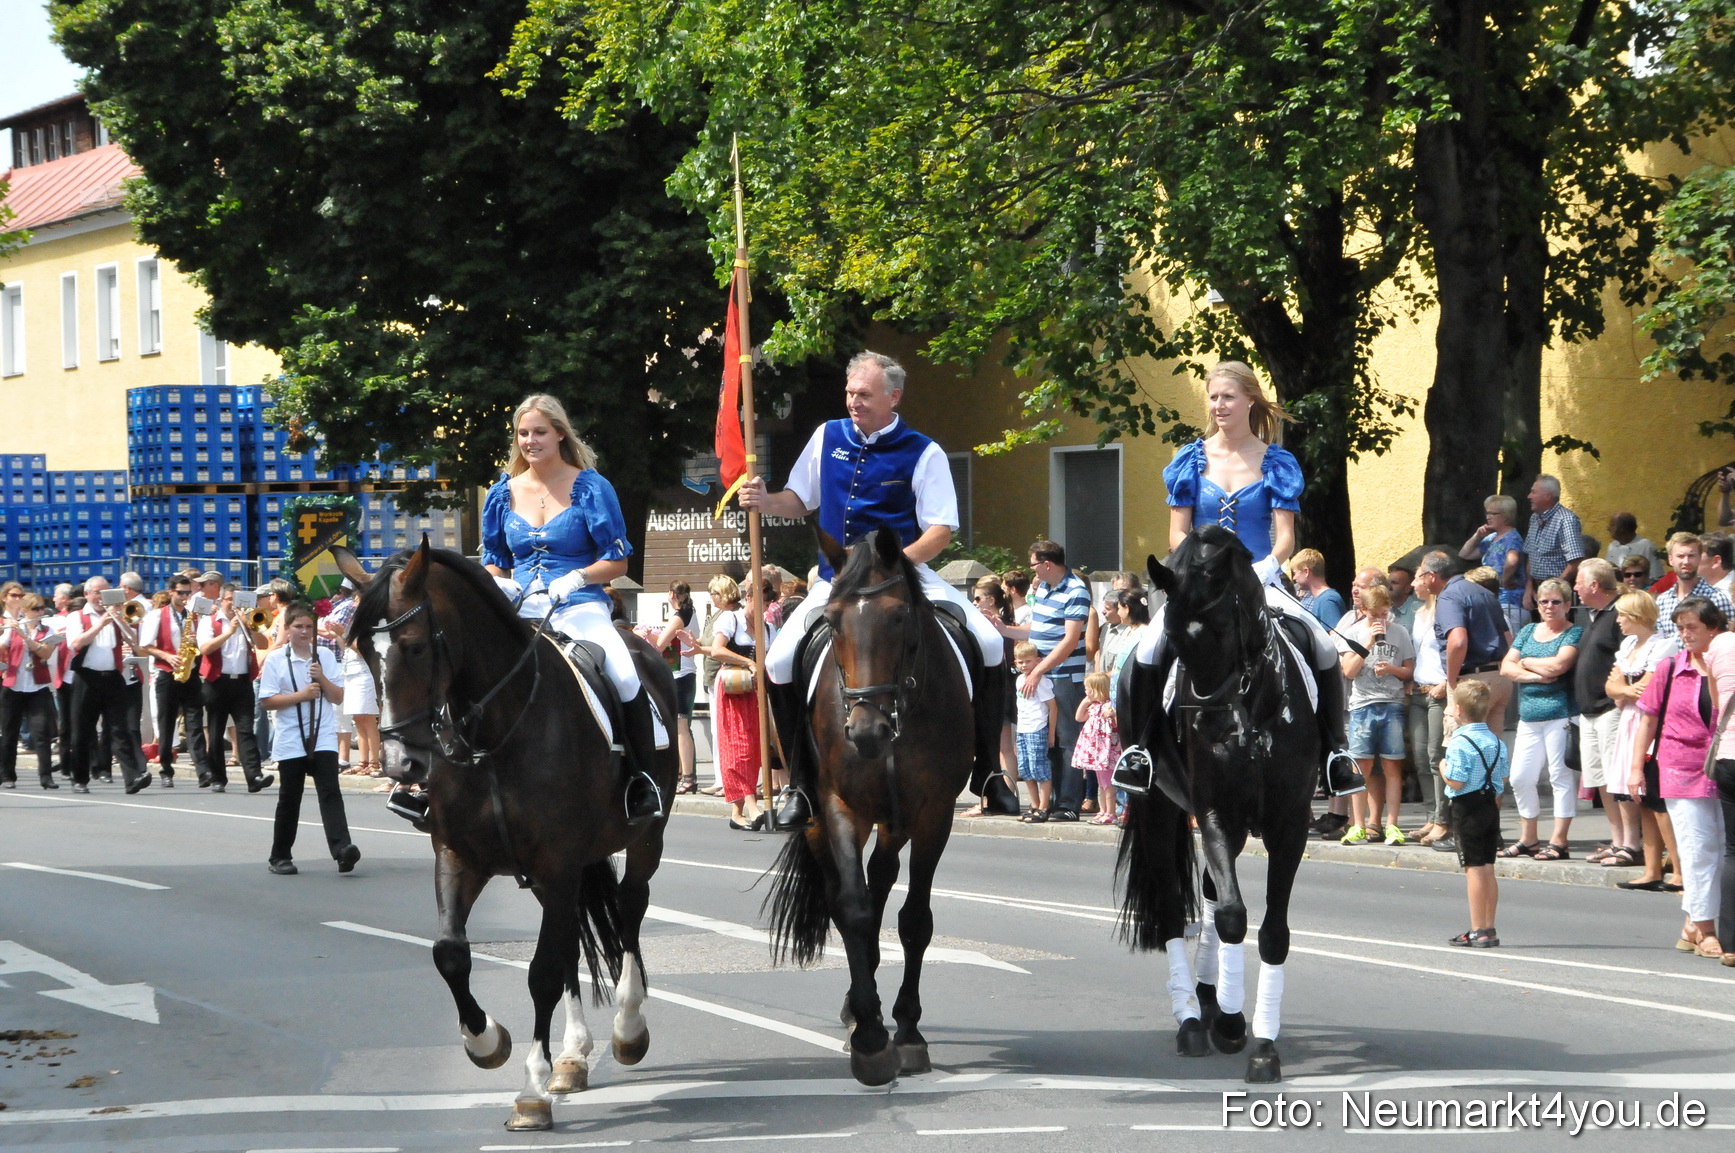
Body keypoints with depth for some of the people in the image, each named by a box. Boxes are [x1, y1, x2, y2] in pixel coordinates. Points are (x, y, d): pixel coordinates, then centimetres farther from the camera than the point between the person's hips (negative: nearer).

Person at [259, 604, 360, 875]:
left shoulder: (325, 656, 7)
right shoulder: (275, 659, -1)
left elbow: (339, 697, 6)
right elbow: (267, 700, -6)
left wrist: (322, 679, -11)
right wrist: (300, 695, -16)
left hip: (323, 737, 1)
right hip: (290, 739, -1)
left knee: (330, 791, -13)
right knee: (289, 798, 7)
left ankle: (341, 848, -25)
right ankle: (280, 856, 18)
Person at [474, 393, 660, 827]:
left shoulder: (591, 488, -1)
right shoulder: (503, 494, 10)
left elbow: (617, 561, -1)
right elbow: (493, 562, 20)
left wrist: (575, 578, -17)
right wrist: (499, 584, -4)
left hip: (579, 608, -4)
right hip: (519, 610, 4)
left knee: (625, 676, -31)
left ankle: (642, 780, -14)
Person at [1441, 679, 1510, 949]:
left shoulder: (1459, 744, -17)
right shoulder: (1496, 741, 6)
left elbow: (1456, 783, -21)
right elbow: (1502, 777, 10)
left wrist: (1443, 768, -3)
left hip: (1467, 809, -7)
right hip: (1490, 805, 7)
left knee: (1474, 868, -5)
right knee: (1487, 868, 12)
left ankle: (1478, 931, -4)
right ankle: (1489, 928, 17)